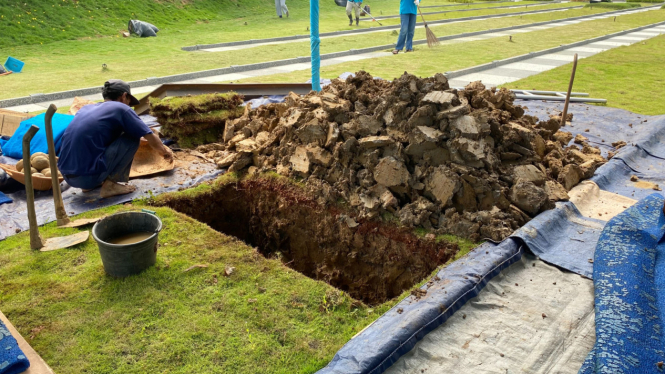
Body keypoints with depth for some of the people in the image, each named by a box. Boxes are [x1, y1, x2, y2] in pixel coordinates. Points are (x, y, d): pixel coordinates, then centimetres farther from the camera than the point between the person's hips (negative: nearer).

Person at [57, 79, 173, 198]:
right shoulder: (121, 109, 0)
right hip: (89, 176, -8)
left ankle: (90, 184, 21)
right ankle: (110, 185, 0)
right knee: (132, 138, 3)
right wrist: (164, 151, 25)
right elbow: (152, 139, 1)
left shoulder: (86, 108, 19)